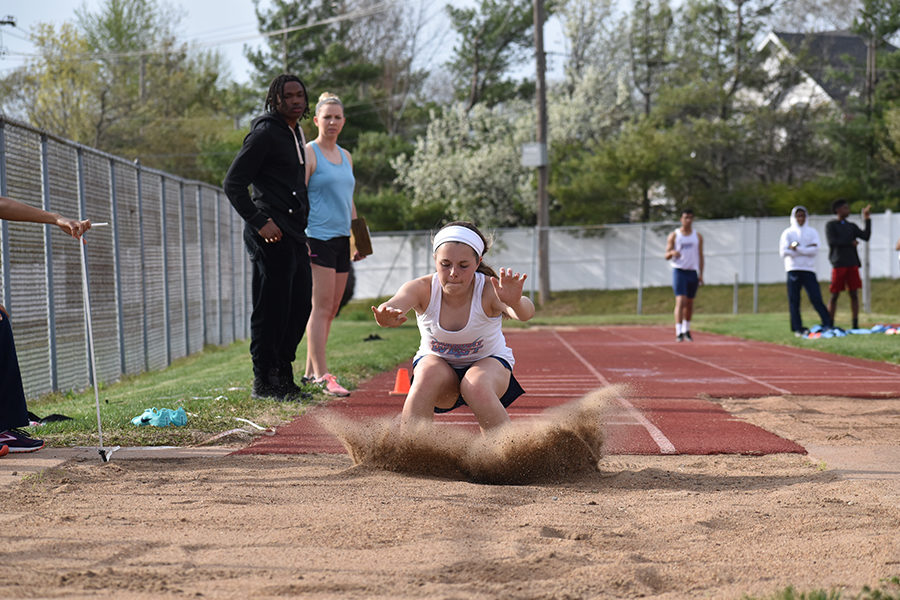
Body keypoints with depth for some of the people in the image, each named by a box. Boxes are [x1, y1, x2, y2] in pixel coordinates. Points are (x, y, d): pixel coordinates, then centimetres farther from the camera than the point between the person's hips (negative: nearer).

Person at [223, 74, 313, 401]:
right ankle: (264, 382, 0)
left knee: (300, 306, 11)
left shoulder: (296, 135, 19)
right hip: (271, 236, -9)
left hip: (295, 235, 9)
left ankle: (283, 377, 21)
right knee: (272, 309, -6)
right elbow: (233, 184, -13)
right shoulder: (264, 134, -9)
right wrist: (259, 222, -18)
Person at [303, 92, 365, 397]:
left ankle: (311, 370, 13)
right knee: (321, 307, -12)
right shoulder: (308, 154, -3)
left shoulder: (346, 157, 18)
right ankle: (321, 375, -14)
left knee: (330, 310, 6)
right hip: (318, 238, -7)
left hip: (341, 239, 7)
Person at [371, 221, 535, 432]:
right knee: (428, 377, -33)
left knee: (476, 388, -34)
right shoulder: (422, 289, -23)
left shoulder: (489, 291, -28)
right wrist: (387, 315, -71)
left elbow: (525, 313, -48)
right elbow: (397, 302, -45)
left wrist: (515, 303, -73)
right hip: (437, 361, 1)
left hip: (489, 361, -1)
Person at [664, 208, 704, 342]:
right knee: (680, 301, -16)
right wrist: (672, 253, -25)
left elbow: (700, 256, 12)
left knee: (689, 303, 11)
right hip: (679, 271, -3)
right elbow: (667, 256, -1)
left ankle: (686, 330, 26)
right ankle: (679, 332, -20)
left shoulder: (698, 237, 9)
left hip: (693, 272, 3)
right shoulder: (674, 236, 1)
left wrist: (701, 274, 4)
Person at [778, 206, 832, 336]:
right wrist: (806, 250, -5)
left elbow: (815, 250, -3)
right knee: (794, 301, -3)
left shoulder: (812, 232, 13)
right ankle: (798, 328, 2)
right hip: (793, 270, 0)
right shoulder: (788, 233, 9)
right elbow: (784, 252, -5)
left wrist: (797, 248, -10)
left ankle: (828, 324, -6)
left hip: (809, 270, 0)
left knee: (816, 298, -8)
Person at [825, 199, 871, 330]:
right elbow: (832, 242, -10)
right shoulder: (830, 225, 3)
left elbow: (866, 236, 5)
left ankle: (855, 324, -1)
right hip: (838, 264, -4)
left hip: (852, 264, 4)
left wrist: (867, 219, 0)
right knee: (835, 295, -3)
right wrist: (851, 243, -4)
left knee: (854, 294, -1)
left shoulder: (852, 227, 17)